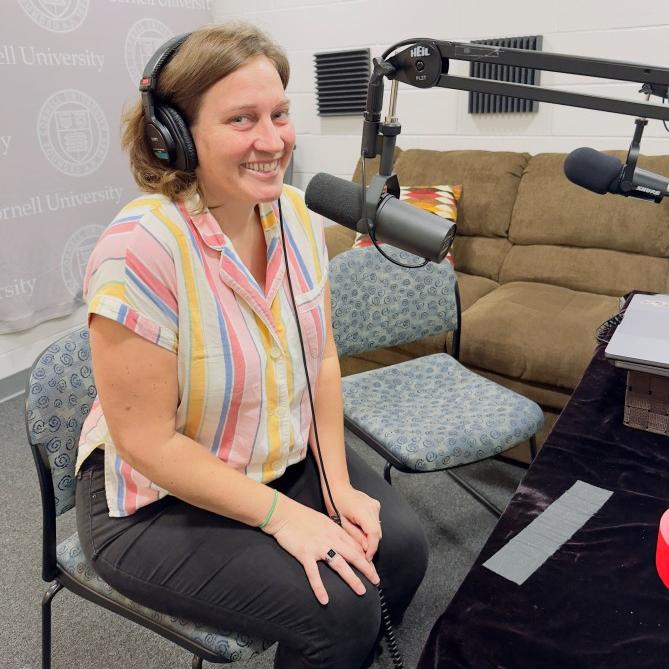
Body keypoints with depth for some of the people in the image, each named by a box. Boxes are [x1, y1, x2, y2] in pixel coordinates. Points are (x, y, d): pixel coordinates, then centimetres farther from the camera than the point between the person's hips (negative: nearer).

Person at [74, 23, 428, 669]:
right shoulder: (140, 249, -27)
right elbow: (148, 442, -22)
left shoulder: (295, 214, -6)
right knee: (341, 611, -17)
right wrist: (282, 515, -20)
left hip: (289, 457, 6)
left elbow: (321, 356, 1)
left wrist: (337, 483, -6)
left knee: (401, 546, -7)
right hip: (160, 500, -5)